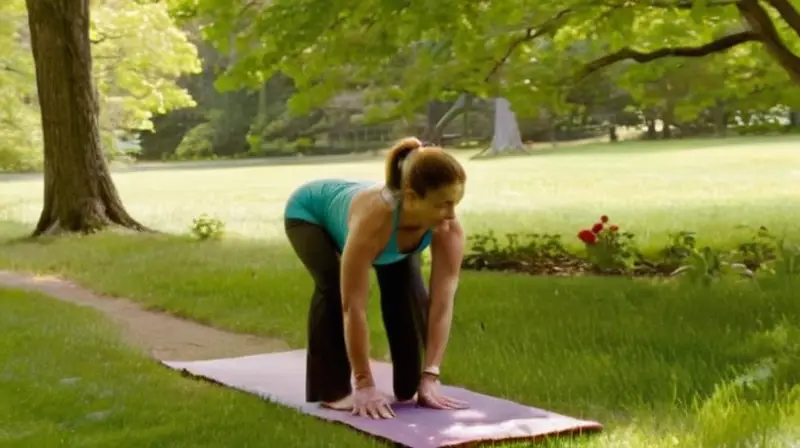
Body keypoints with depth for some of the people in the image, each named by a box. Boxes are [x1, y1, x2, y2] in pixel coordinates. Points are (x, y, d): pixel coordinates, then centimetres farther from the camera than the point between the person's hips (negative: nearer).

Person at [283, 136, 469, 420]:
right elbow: (353, 306, -43)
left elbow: (443, 303, -28)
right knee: (334, 287, -28)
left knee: (409, 288, -13)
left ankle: (410, 386, 3)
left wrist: (429, 377, -31)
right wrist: (364, 385, -39)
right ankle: (331, 389, -14)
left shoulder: (449, 229, -34)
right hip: (310, 211, -5)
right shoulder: (374, 217, -47)